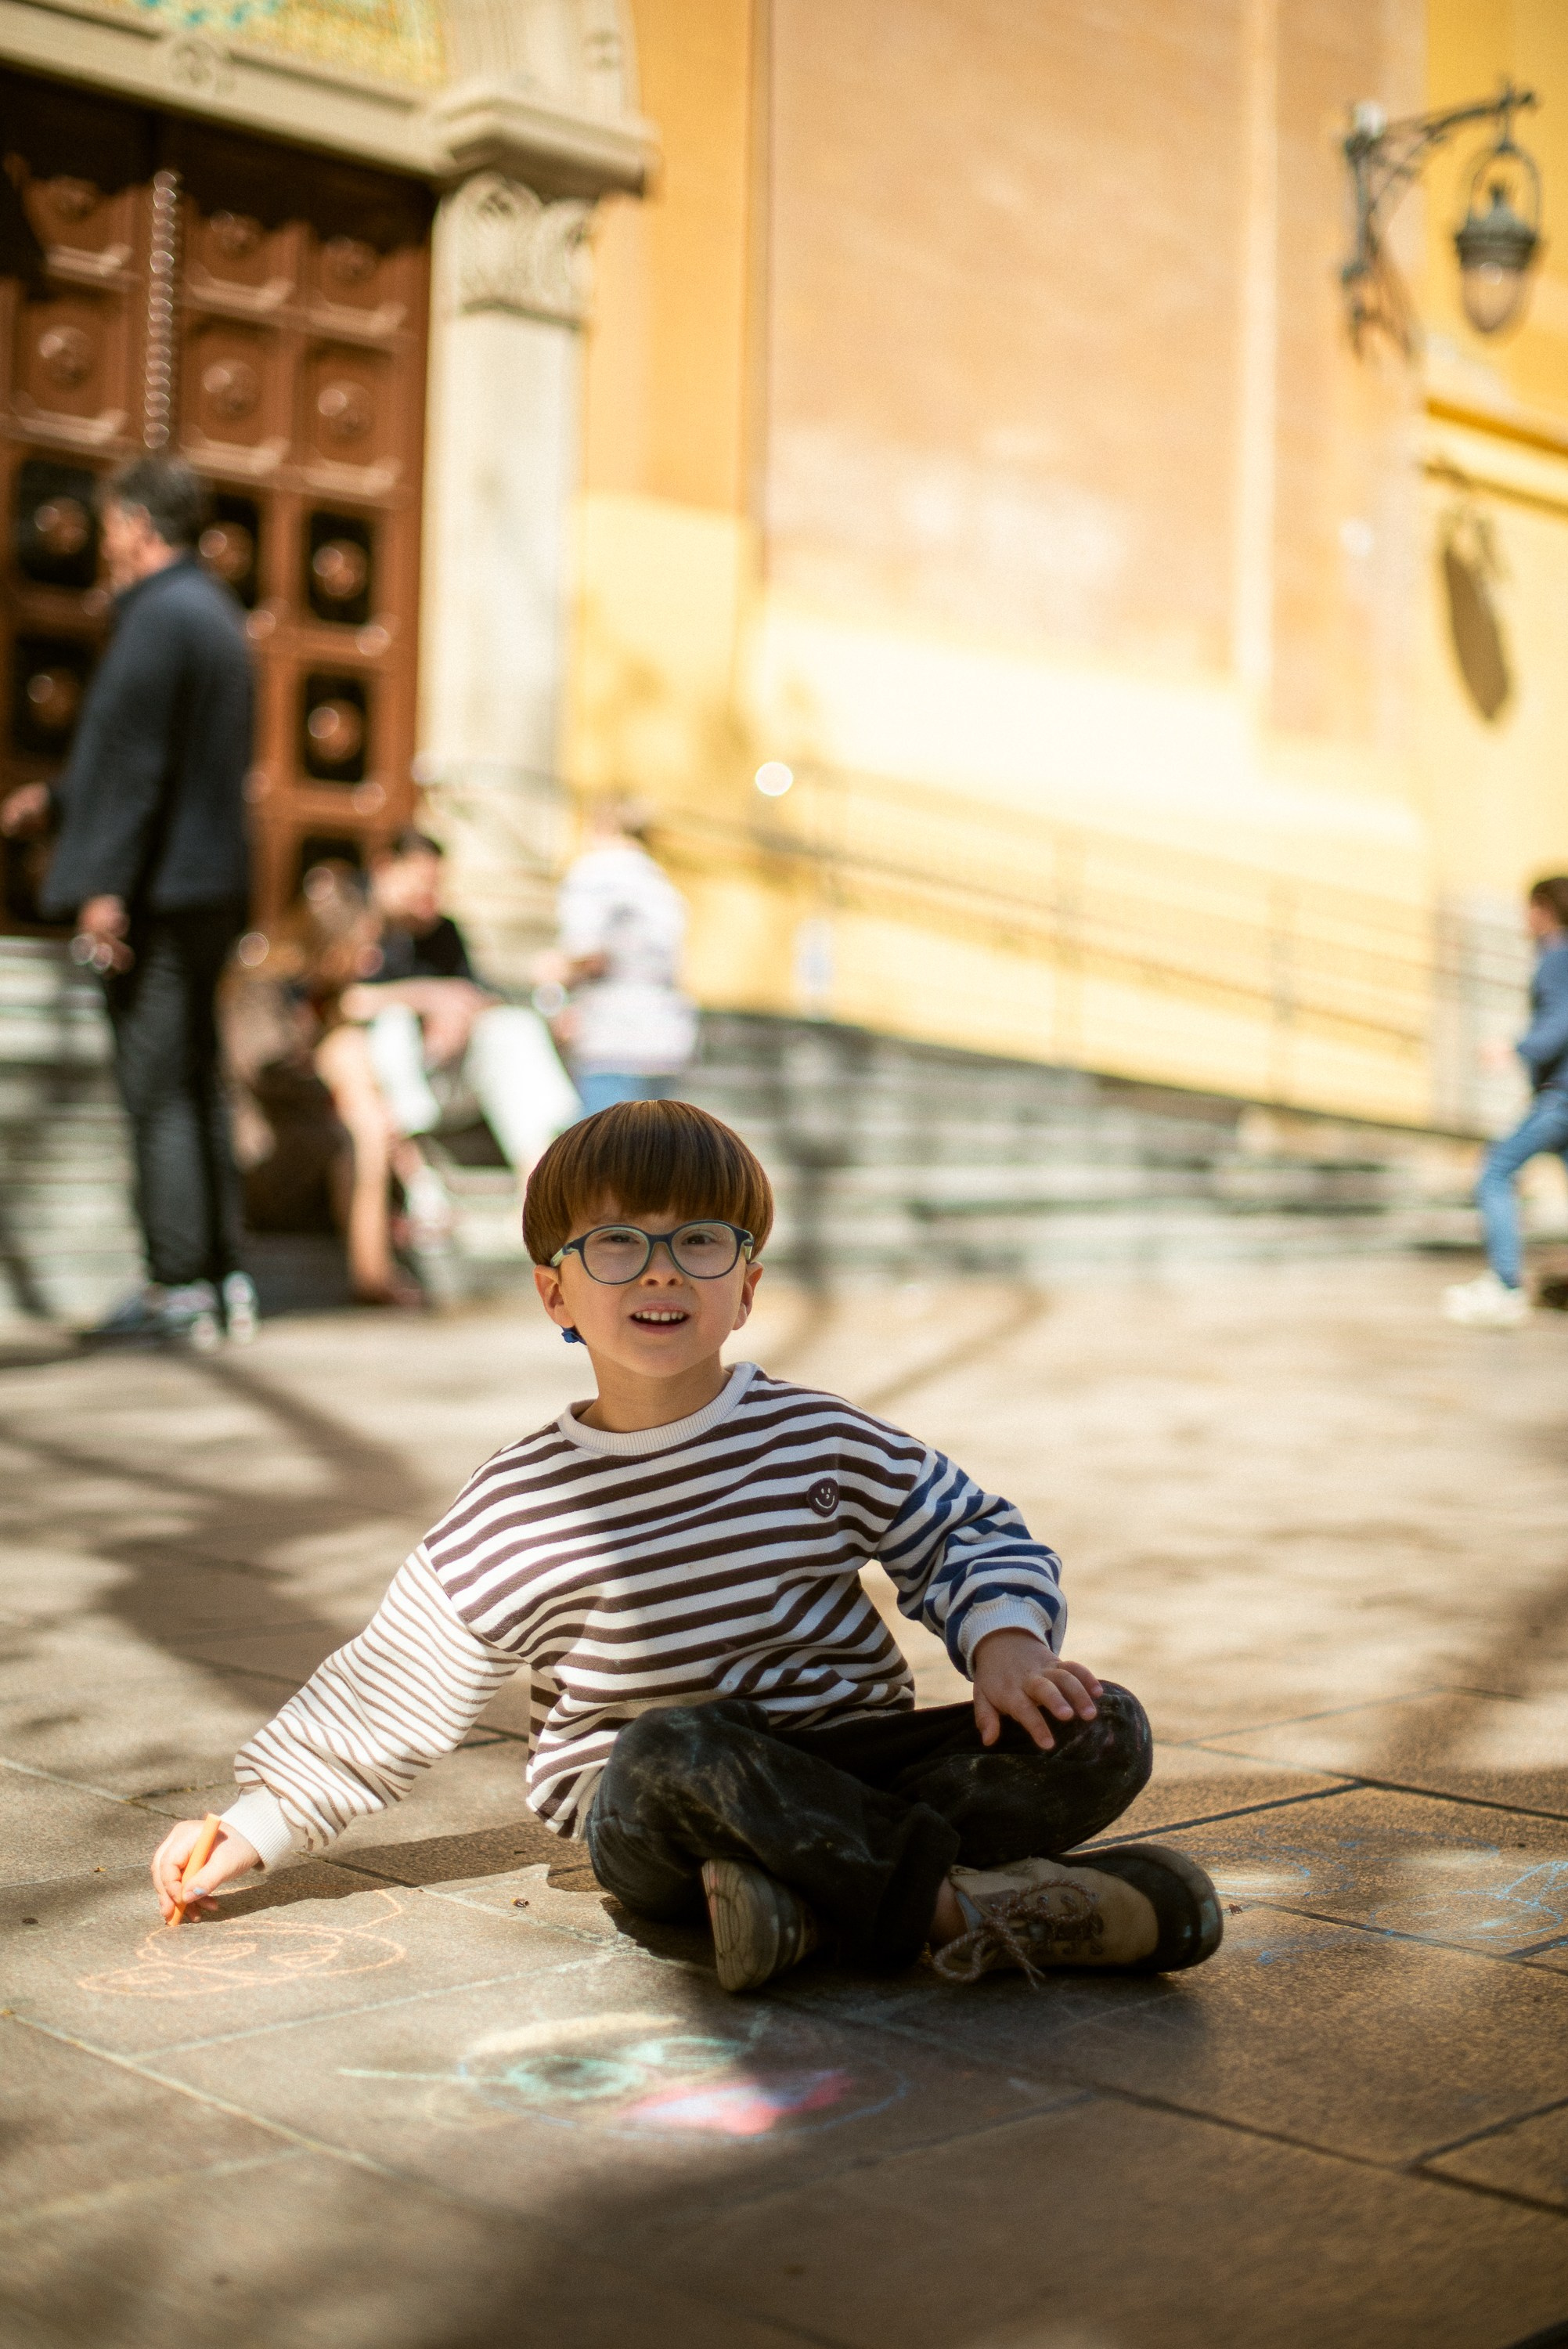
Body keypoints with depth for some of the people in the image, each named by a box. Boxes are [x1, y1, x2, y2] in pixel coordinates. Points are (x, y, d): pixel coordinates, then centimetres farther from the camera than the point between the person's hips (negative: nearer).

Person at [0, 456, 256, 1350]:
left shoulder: (158, 615, -12)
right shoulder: (216, 609, 18)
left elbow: (135, 759, -18)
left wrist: (105, 887, -19)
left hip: (158, 892, -9)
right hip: (213, 883, 9)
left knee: (158, 1093, -6)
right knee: (197, 1085, 12)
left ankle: (178, 1292, -3)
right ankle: (225, 1282, 16)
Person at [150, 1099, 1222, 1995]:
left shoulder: (822, 1440, 1)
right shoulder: (513, 1512, -1)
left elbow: (972, 1533, 11)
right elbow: (389, 1696, 8)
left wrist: (1006, 1637, -9)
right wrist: (255, 1827, 5)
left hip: (854, 1766, 3)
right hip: (649, 1821, -2)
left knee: (1105, 1732, -18)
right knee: (675, 1746, -38)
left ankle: (812, 1895, -33)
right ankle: (967, 1905, -32)